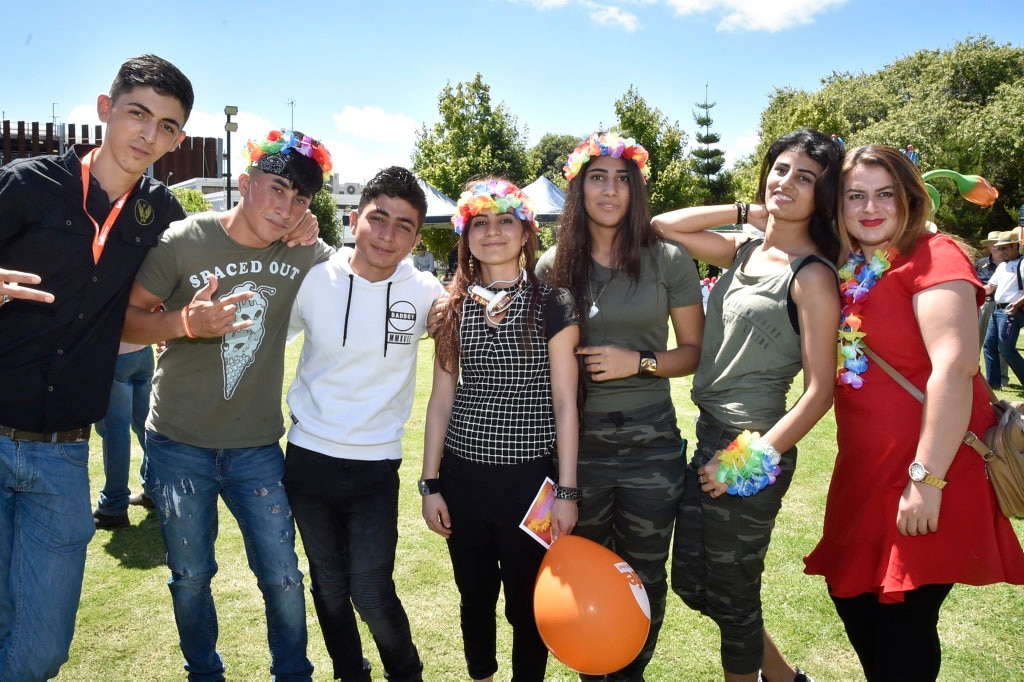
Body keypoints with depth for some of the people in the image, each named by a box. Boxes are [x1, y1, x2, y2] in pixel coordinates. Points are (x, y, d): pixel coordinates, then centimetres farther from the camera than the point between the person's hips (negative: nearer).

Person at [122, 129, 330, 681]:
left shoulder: (306, 256, -3)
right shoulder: (185, 240, -10)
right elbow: (126, 320, -7)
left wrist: (315, 241, -12)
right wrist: (187, 322, -27)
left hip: (257, 447, 1)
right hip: (178, 444, -1)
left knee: (283, 577, 5)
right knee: (190, 577, 14)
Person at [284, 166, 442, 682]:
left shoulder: (424, 292, -7)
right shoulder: (315, 281, -6)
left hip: (376, 467, -1)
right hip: (308, 459, 2)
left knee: (372, 595, -2)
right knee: (329, 588, 16)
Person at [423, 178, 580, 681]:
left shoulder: (552, 306, -6)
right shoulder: (451, 308, 3)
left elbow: (565, 403, -6)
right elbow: (441, 398, 5)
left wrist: (567, 491, -8)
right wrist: (430, 484, 4)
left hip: (530, 476, -3)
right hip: (462, 474, 3)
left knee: (527, 605, 10)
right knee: (474, 596, 19)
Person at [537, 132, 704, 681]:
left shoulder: (669, 260, -3)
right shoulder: (553, 267, 0)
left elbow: (695, 350, 2)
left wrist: (639, 362, -14)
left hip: (649, 437, 0)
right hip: (578, 439, 1)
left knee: (644, 574, 13)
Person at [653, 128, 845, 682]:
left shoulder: (812, 275, -12)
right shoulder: (744, 252, 8)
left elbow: (820, 391, -16)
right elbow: (663, 226, 10)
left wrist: (749, 458, -19)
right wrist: (749, 211, 4)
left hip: (753, 448, -8)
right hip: (709, 432, 8)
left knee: (731, 593, 9)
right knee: (690, 580, 19)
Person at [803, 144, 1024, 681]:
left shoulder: (932, 257, -13)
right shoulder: (849, 273, 9)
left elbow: (954, 366, -24)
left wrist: (927, 478, -25)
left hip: (924, 478, -8)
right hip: (866, 472, 8)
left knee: (903, 624, 3)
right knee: (852, 599, 19)